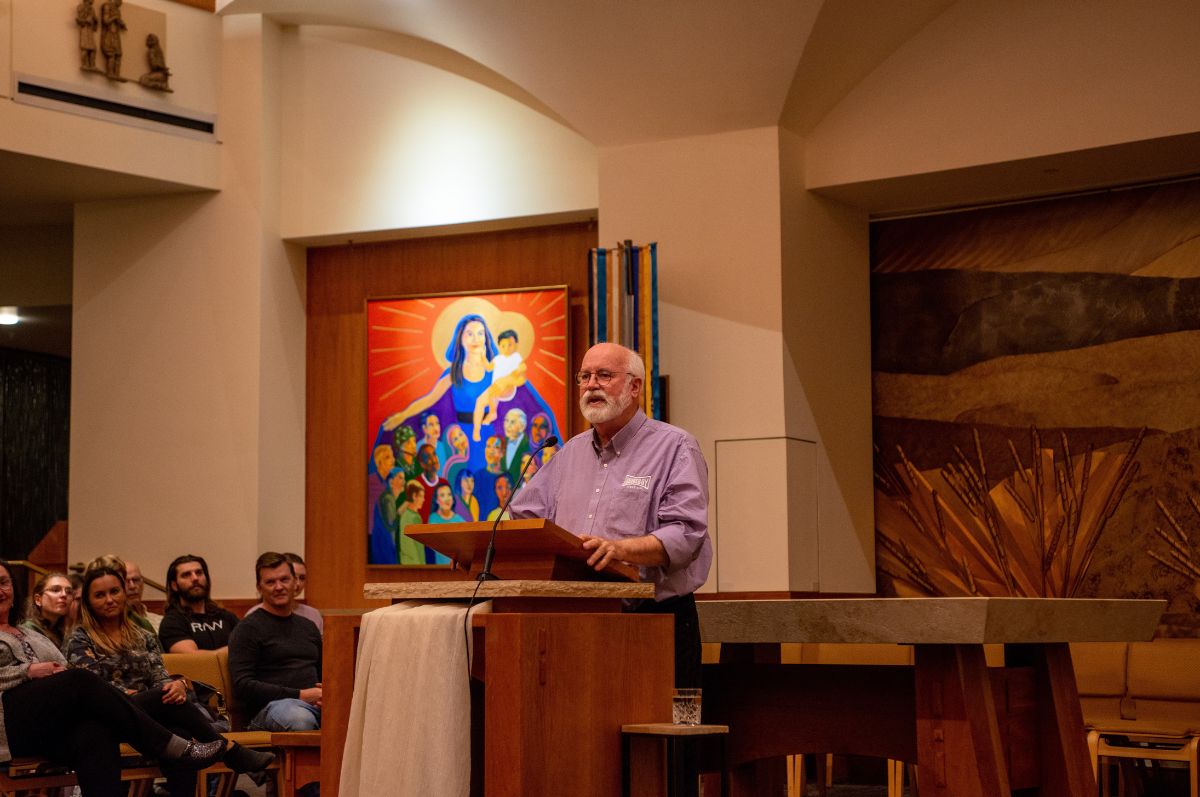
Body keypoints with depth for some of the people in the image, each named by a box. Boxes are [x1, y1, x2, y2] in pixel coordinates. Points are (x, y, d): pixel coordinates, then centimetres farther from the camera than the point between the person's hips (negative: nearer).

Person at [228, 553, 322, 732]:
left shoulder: (308, 626, 28)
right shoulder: (248, 628, 6)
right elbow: (242, 685, -5)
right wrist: (300, 695, -10)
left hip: (315, 704, 5)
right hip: (270, 705, -5)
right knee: (300, 718, -43)